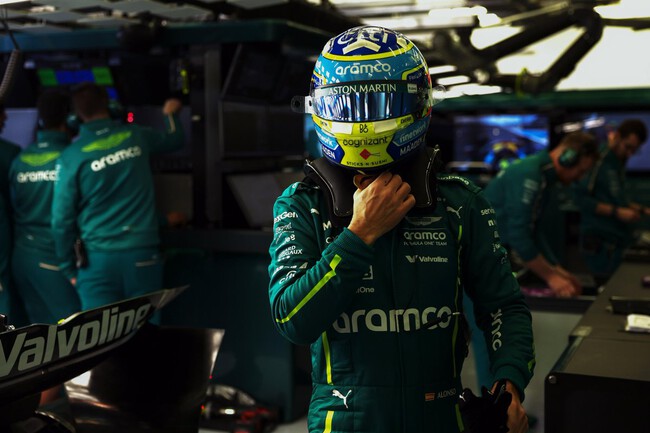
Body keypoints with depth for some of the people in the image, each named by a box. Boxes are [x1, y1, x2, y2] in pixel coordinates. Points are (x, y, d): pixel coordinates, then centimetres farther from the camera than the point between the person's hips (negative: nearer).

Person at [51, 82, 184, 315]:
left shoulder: (71, 156, -5)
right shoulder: (136, 136, 4)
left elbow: (62, 218, -5)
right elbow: (174, 139, 26)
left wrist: (68, 267, 7)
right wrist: (170, 114, 47)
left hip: (98, 259, -2)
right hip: (143, 254, 2)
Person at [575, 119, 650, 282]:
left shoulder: (618, 161, 13)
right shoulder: (599, 159, -13)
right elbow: (582, 199, -18)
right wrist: (617, 212, -20)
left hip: (619, 240, 8)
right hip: (601, 244, -8)